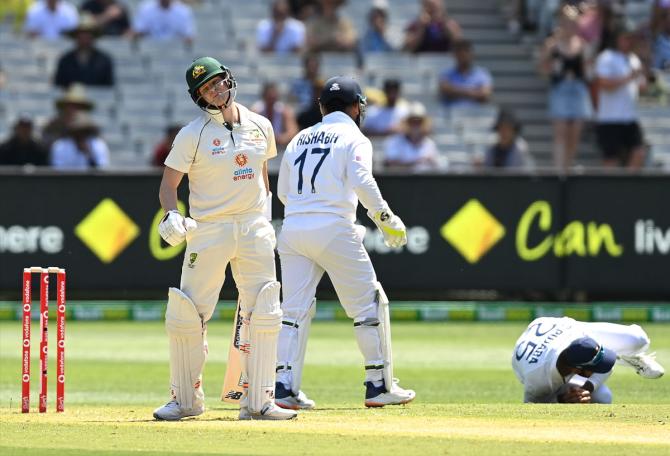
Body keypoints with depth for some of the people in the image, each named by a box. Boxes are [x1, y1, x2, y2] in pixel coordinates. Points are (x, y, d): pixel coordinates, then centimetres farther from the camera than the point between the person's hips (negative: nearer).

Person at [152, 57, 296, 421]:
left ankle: (258, 402, 5)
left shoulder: (260, 127, 8)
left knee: (263, 316, -1)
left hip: (254, 228, 3)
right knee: (185, 317, -6)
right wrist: (172, 216, -23)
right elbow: (168, 184, -4)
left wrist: (264, 217, 14)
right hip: (208, 230, -3)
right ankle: (186, 400, 8)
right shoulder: (192, 134, -5)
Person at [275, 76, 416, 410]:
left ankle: (284, 387, -5)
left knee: (294, 308, 5)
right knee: (369, 304, 5)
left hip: (292, 229, 5)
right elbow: (362, 181, -16)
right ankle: (379, 385, 4)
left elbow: (282, 191, 19)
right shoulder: (354, 138, 2)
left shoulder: (299, 140, 18)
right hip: (333, 229, -5)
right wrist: (385, 218, -8)